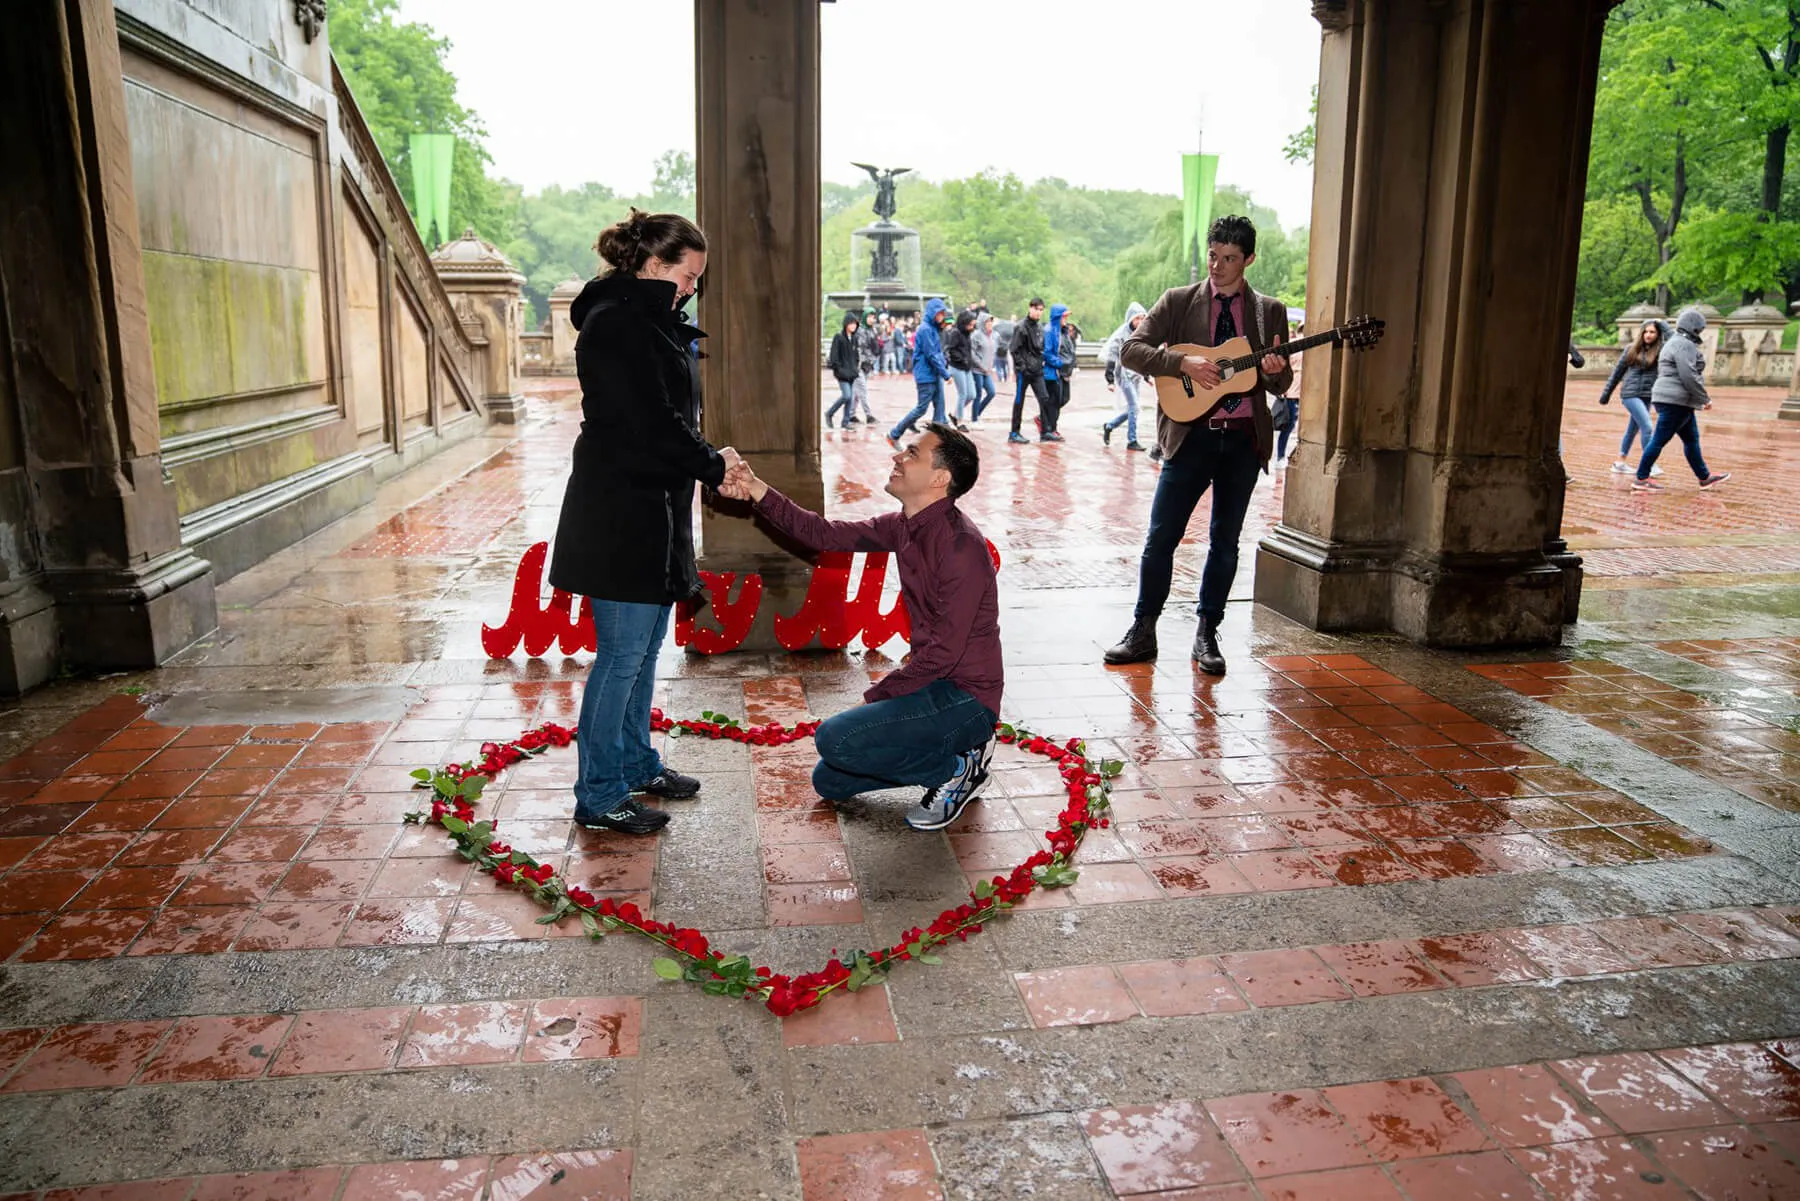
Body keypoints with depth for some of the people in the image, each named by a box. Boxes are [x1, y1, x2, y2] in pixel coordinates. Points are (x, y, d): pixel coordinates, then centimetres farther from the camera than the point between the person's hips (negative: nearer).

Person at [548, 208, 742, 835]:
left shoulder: (651, 321, 17)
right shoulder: (615, 323, -15)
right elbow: (650, 424, -20)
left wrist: (705, 461, 4)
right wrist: (712, 464, -9)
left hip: (652, 508, 10)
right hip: (619, 513, -10)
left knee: (644, 648, 17)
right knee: (621, 653, -4)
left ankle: (636, 764, 31)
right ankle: (599, 795, 6)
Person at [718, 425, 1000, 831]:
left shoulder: (962, 546, -22)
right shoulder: (904, 527, 5)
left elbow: (944, 652, -24)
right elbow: (825, 535, 8)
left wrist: (876, 695, -15)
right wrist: (758, 492, -1)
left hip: (964, 698, -9)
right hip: (932, 683, 9)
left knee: (834, 739, -24)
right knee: (829, 781, 12)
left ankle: (956, 769, -4)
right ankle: (954, 752, 14)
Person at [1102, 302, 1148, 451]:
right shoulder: (1121, 334, -11)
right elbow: (1110, 356, -11)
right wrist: (1110, 380, -15)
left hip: (1135, 377, 8)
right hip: (1124, 375, -8)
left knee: (1131, 409, 11)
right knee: (1134, 407, -12)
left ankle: (1108, 426, 29)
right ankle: (1132, 441, -6)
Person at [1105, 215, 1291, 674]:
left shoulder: (1270, 311, 11)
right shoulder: (1178, 302, 6)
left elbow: (1281, 384, 12)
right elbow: (1131, 349, -4)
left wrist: (1275, 372, -11)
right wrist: (1183, 363, -17)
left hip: (1245, 438, 2)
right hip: (1192, 433, -2)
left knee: (1225, 541, 7)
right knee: (1161, 537, -3)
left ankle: (1207, 634, 19)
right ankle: (1143, 630, 10)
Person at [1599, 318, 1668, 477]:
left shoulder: (1661, 349, 4)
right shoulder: (1632, 349, 3)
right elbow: (1617, 372, 10)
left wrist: (1661, 323, -5)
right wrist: (1606, 393, 13)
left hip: (1647, 396, 3)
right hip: (1630, 393, -3)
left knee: (1633, 430, 11)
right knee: (1647, 427, -13)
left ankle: (1620, 462, 23)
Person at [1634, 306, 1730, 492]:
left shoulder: (1675, 343, 20)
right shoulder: (1684, 345, -13)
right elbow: (1688, 376, -21)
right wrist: (1705, 399, -12)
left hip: (1679, 402, 11)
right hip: (1676, 401, -11)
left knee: (1691, 439, 15)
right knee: (1659, 440, -7)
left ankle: (1704, 478, 21)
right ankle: (1641, 480, -4)